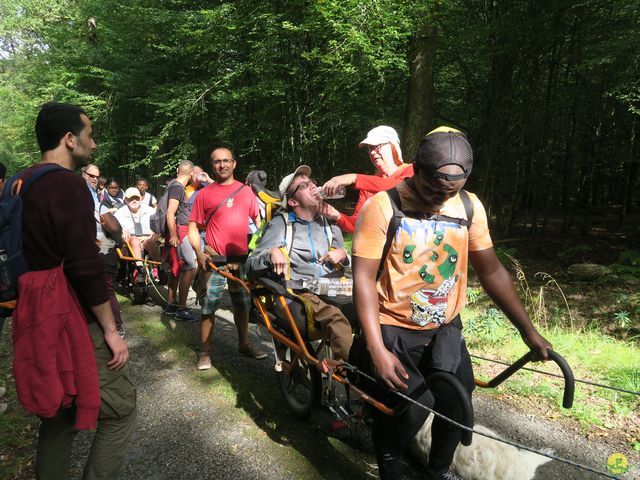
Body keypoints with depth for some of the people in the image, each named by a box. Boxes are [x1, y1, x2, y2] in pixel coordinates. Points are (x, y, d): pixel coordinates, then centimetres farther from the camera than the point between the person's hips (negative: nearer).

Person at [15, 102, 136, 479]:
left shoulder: (22, 182, 13)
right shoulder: (67, 183, -16)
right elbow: (85, 267, -22)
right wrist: (111, 330, -16)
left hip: (40, 316, 10)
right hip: (71, 318, -10)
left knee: (60, 409, 20)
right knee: (120, 408, 0)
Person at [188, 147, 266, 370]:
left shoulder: (246, 190, 8)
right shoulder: (204, 193, 0)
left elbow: (258, 220, 13)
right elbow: (193, 227, 0)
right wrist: (199, 253, -12)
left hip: (242, 258, 3)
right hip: (215, 259, -3)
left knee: (242, 304, 15)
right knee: (209, 307, 1)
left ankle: (244, 344, 32)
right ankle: (205, 352, 15)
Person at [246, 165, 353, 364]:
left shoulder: (329, 222, 22)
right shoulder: (280, 224, 10)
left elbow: (350, 266, 28)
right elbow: (251, 266, 4)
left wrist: (343, 255, 6)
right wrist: (271, 253, -15)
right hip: (302, 294, -4)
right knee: (337, 319, -35)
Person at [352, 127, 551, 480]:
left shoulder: (470, 207, -3)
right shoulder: (382, 207, -17)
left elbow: (491, 270, 4)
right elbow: (364, 278, -18)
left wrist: (528, 331, 4)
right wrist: (377, 350, -23)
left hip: (445, 329, 4)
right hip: (393, 330, -4)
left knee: (457, 405, 1)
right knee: (412, 405, -16)